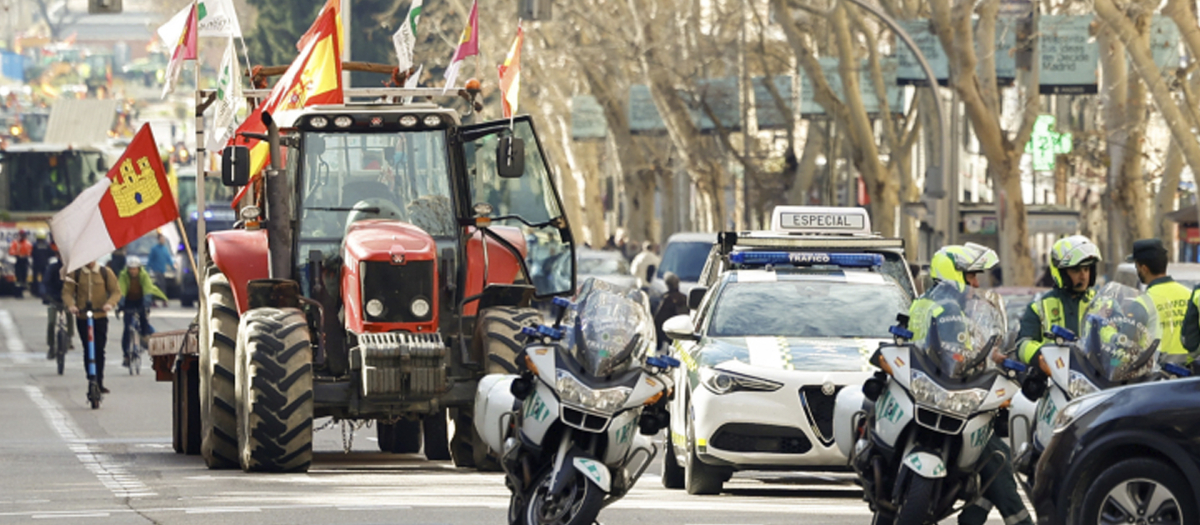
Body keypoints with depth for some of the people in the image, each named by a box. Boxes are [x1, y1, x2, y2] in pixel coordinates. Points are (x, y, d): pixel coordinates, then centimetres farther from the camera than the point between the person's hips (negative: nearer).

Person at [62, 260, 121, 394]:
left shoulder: (106, 272, 6)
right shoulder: (75, 273, 5)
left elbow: (116, 291, 4)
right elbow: (67, 292, 1)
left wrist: (110, 303, -18)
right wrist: (71, 305, -21)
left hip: (100, 317, 0)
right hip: (82, 317, 0)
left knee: (99, 351, -4)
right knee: (88, 351, -1)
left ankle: (99, 383, 2)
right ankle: (91, 381, 7)